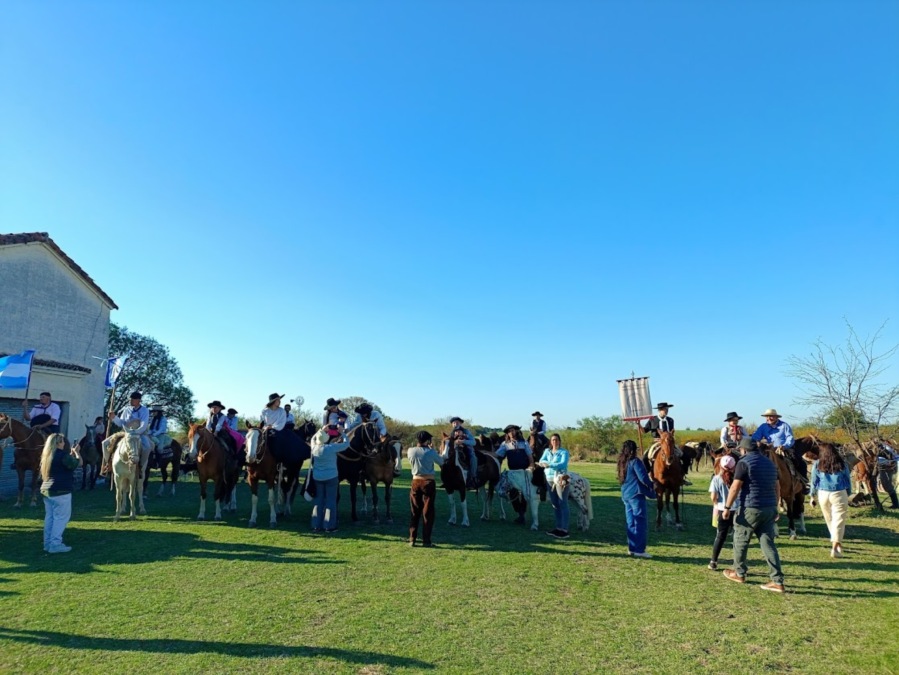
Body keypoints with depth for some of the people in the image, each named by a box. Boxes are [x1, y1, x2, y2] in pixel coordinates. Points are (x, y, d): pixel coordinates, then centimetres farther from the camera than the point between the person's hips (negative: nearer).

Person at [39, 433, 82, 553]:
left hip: (47, 489, 9)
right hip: (60, 491, -9)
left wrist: (71, 454, 18)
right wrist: (76, 452, 4)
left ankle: (48, 543, 18)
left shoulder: (46, 455, 12)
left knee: (49, 517, 13)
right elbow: (78, 463, -9)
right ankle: (55, 544, -3)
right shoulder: (62, 454, -16)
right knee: (61, 517, -3)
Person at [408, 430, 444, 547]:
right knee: (427, 513, 5)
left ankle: (412, 539, 15)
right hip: (429, 483, -3)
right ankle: (426, 541, 7)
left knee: (415, 512, 13)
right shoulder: (431, 452, -10)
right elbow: (441, 462, 6)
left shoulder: (411, 451, -2)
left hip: (416, 482, 3)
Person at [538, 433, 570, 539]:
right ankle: (558, 527, 23)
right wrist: (546, 463, -24)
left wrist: (549, 465, -28)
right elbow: (541, 461, -2)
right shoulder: (547, 451, 11)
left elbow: (563, 464, -19)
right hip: (549, 480, 6)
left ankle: (564, 530, -5)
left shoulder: (564, 452, -5)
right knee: (554, 504, 13)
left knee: (562, 504, -6)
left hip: (560, 479, -6)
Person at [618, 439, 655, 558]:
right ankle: (639, 550, -1)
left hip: (626, 495, 8)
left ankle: (632, 548, 17)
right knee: (641, 523, -2)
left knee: (631, 523, 13)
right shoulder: (635, 461, -13)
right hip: (636, 494, -8)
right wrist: (651, 485, 3)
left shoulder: (623, 462, 11)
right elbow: (643, 478, -18)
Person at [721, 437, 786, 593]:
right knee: (768, 544, 8)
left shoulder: (744, 463, -11)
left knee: (740, 541, 9)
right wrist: (775, 507, 26)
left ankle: (739, 573, 22)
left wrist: (727, 507, -11)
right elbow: (777, 487, 18)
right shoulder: (770, 462, 12)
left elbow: (735, 487, -16)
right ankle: (777, 581, 5)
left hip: (751, 509, -7)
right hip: (770, 509, 7)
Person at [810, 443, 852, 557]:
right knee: (838, 521, -1)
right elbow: (848, 481, 9)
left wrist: (813, 496, 14)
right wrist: (847, 495, 22)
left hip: (823, 494, 1)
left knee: (830, 520, 17)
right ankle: (835, 548, -8)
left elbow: (814, 482, 3)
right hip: (839, 494, -1)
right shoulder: (842, 464, 3)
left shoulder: (817, 464, 1)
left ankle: (837, 543, 32)